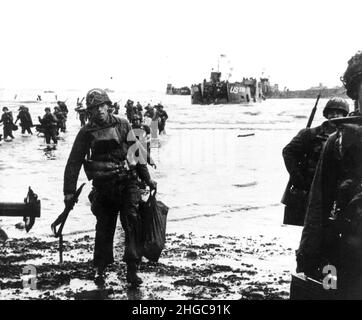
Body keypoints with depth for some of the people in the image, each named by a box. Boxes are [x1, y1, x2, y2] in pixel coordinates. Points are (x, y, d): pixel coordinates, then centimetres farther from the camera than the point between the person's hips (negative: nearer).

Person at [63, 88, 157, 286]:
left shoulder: (123, 125, 7)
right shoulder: (87, 132, 2)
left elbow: (136, 151, 15)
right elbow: (74, 162, 2)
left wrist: (147, 179, 17)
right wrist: (69, 191, -3)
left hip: (128, 183, 1)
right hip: (103, 186, -1)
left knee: (132, 223, -8)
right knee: (104, 227, 6)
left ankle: (132, 269, -4)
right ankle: (100, 269, 21)